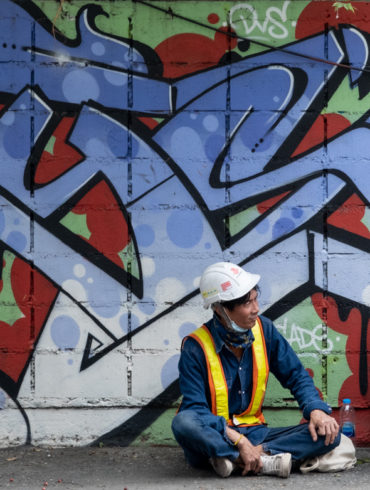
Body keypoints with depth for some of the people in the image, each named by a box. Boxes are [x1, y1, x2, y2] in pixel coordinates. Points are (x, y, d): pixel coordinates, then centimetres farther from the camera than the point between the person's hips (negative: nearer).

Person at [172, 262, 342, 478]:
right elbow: (195, 408, -19)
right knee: (184, 422, -38)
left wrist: (316, 409, -12)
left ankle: (236, 461, -26)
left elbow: (296, 375, 7)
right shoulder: (195, 347, -13)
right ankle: (266, 461, -31)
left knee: (329, 433, -15)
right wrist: (239, 441, -29)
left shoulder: (264, 329, 0)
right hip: (213, 436, -4)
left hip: (254, 433, 5)